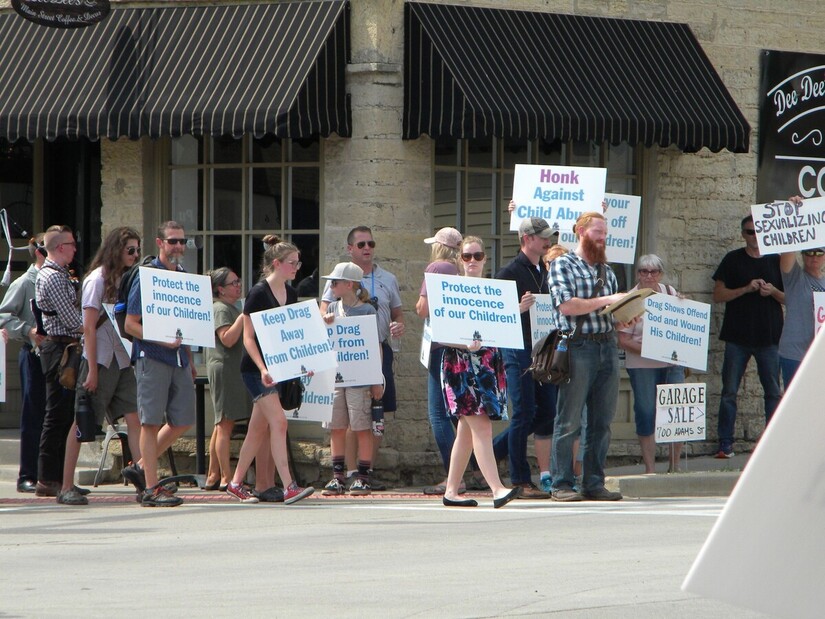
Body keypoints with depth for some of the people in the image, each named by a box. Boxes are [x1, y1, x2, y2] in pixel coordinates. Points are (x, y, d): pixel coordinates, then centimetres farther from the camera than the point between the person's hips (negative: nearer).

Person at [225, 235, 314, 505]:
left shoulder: (291, 294, 10)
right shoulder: (258, 293, -13)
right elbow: (248, 337, -14)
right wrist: (262, 369, -24)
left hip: (279, 368, 8)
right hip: (255, 368, -8)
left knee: (258, 428, 11)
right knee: (279, 422, -17)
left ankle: (236, 483, 21)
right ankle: (288, 487, -21)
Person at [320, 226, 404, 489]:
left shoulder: (388, 280, 14)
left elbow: (398, 314, 19)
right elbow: (324, 315, 1)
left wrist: (399, 326, -3)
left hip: (380, 350, 4)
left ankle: (369, 470, 10)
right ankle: (351, 471, -5)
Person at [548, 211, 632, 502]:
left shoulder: (606, 269, 20)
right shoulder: (562, 264, 0)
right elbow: (566, 305, -12)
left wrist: (624, 319, 2)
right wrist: (605, 301, -13)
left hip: (607, 345, 6)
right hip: (578, 345, -6)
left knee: (602, 421, 6)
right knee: (569, 421, -4)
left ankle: (594, 483, 10)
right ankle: (561, 484, -1)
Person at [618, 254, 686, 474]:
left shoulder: (670, 292, 9)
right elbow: (622, 339, -9)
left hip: (672, 363, 4)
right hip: (642, 366, -4)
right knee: (646, 415, -2)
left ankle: (674, 466, 9)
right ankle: (650, 468, 8)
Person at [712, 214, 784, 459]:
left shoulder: (776, 261, 10)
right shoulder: (733, 260, 5)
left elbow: (788, 299, 13)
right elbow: (718, 295, 1)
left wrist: (773, 291, -8)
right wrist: (746, 289, -12)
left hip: (769, 337, 1)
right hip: (738, 337, -1)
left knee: (773, 392, 2)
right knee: (729, 392, -1)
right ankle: (725, 444, 2)